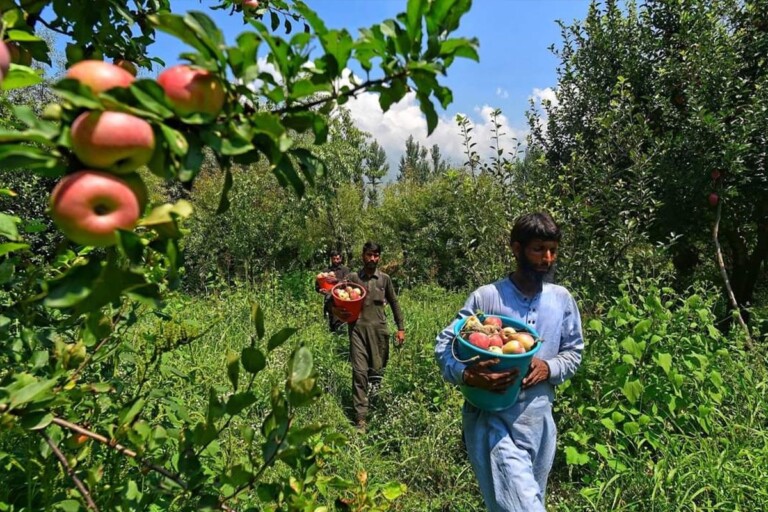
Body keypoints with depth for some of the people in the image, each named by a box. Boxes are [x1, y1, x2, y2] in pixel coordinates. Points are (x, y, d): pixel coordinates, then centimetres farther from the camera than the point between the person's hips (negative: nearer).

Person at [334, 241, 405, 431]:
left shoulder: (385, 279, 9)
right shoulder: (352, 278, 7)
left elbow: (394, 304, 14)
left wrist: (400, 328, 11)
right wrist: (336, 309, -16)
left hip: (379, 329, 1)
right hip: (357, 328, -1)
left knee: (377, 369, 6)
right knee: (359, 371, -6)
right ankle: (360, 417, -3)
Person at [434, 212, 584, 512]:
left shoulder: (562, 299, 2)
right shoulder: (486, 297, -10)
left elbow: (574, 352, 11)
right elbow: (443, 346, -8)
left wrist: (548, 368, -10)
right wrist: (466, 375, -28)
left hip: (539, 421, 5)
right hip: (491, 419, -5)